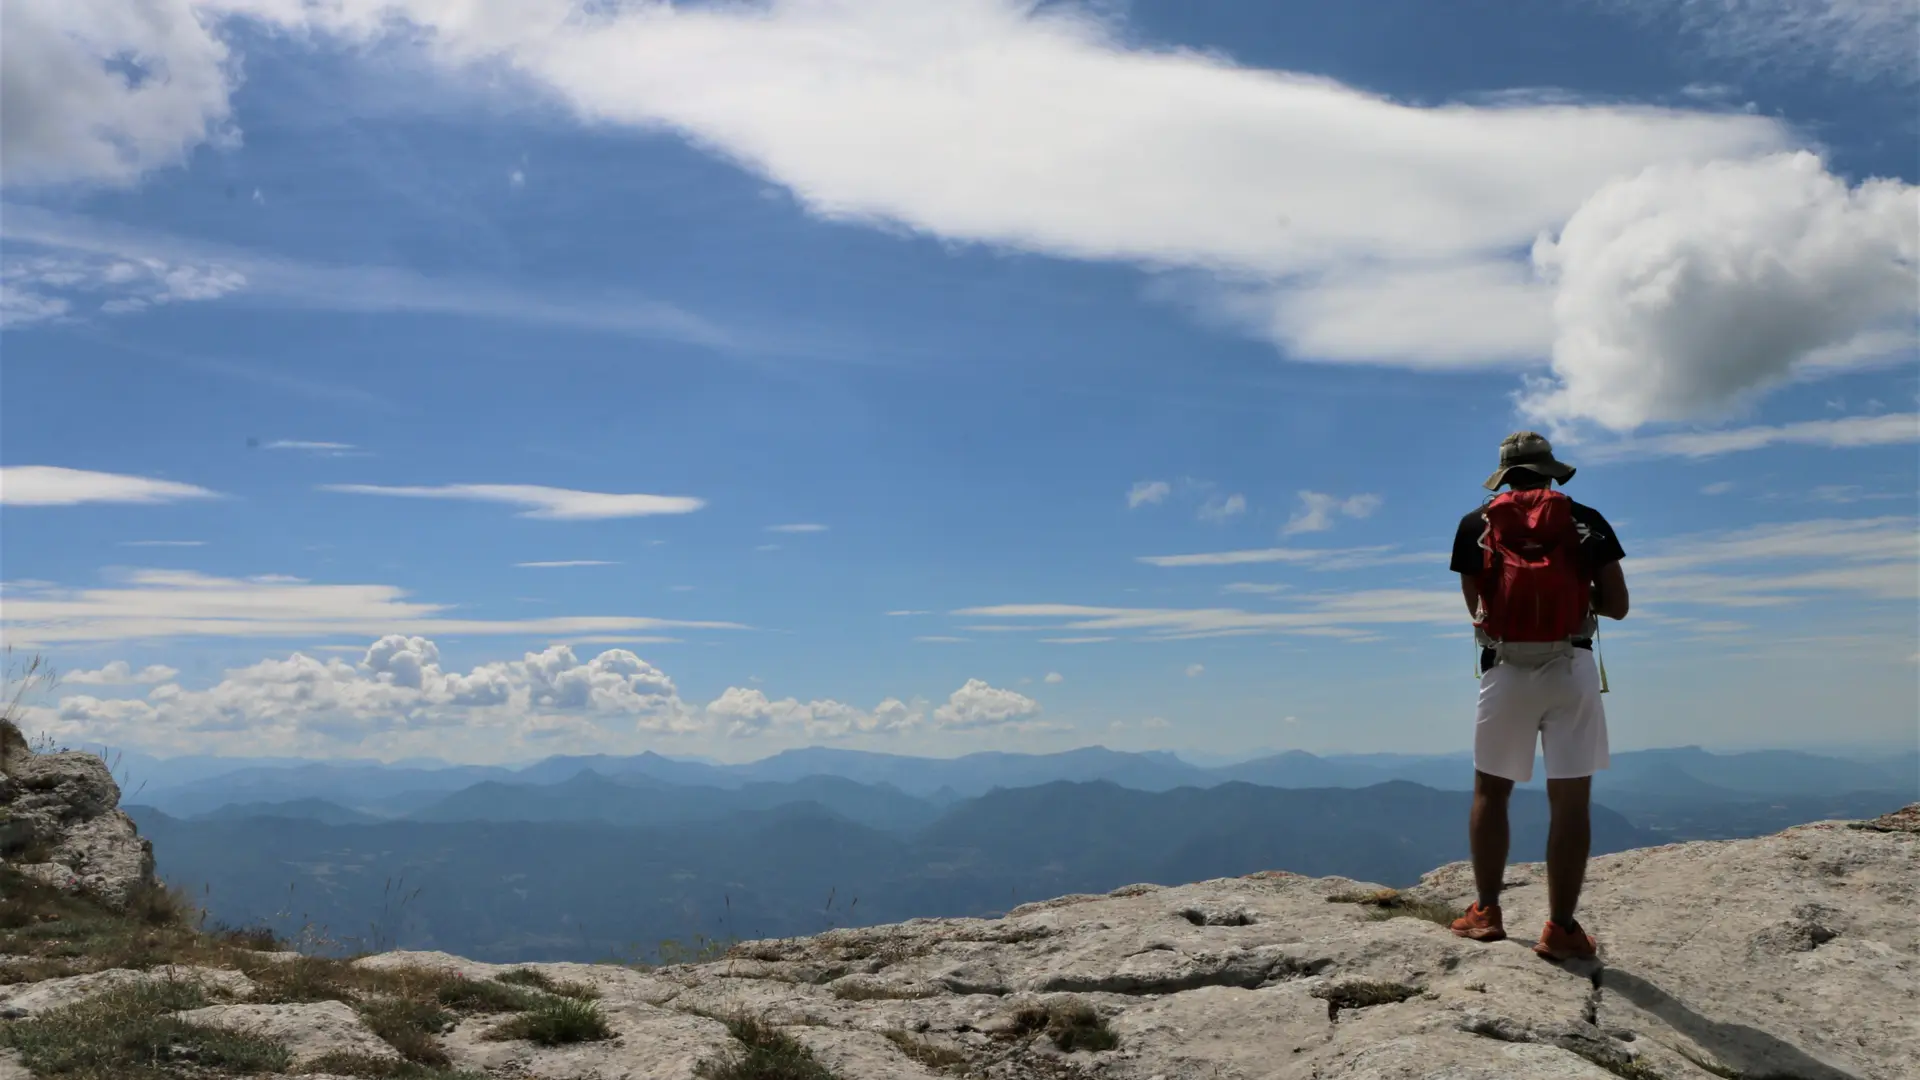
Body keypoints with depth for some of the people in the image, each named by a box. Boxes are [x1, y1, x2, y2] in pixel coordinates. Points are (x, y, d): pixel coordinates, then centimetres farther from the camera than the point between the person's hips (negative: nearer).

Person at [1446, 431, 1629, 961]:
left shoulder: (1475, 525, 7)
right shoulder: (1586, 521, 6)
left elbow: (1476, 604, 7)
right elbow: (1617, 605, 4)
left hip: (1506, 669, 1)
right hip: (1570, 668, 0)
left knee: (1490, 790, 14)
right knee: (1571, 799, 2)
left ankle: (1485, 912, 15)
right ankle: (1561, 928, 1)